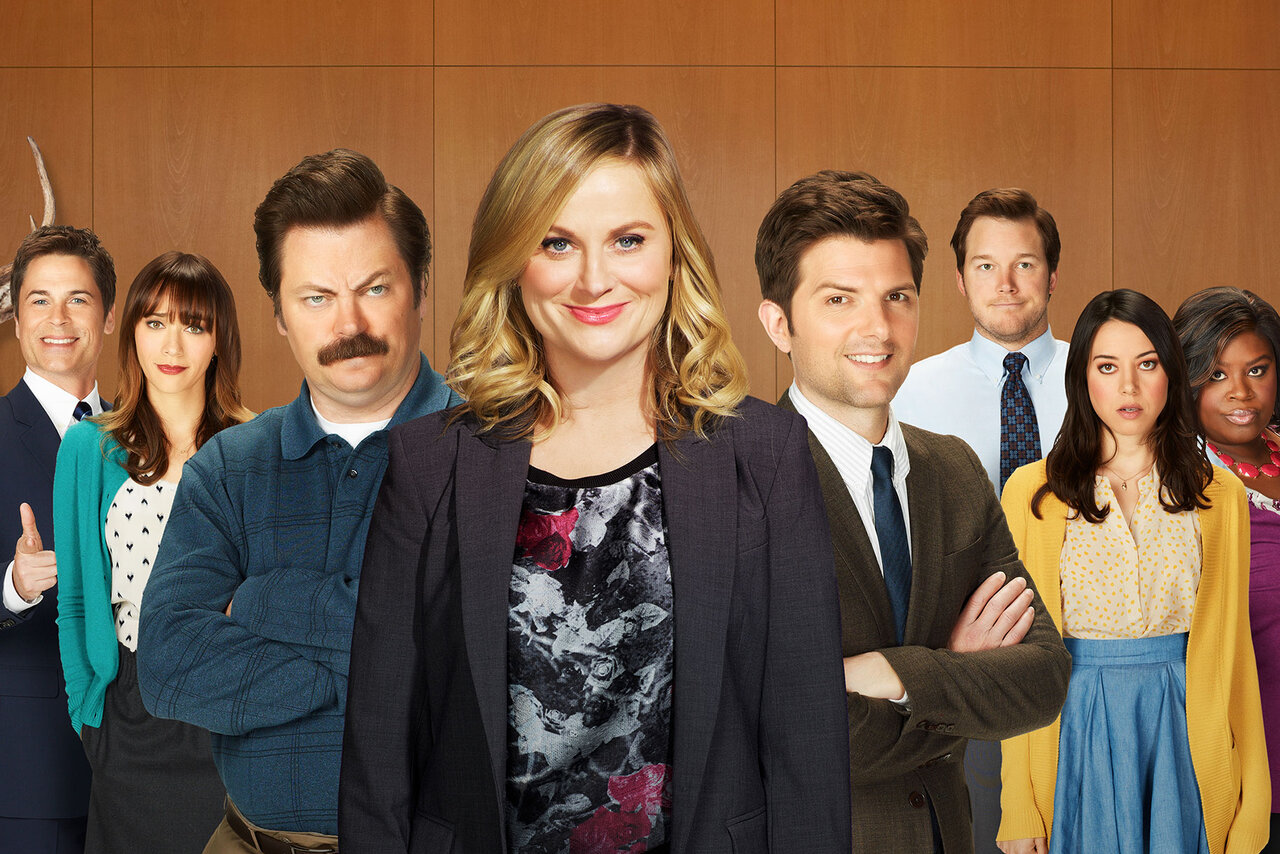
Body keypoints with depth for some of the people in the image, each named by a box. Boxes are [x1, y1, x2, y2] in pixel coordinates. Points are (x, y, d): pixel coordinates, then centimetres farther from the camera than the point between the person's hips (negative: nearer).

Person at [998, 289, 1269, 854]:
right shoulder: (1031, 491, -2)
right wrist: (1019, 808, -6)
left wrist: (1252, 805, 0)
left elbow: (1232, 648, 4)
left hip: (1183, 733, 1)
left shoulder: (1219, 494, 4)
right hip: (1074, 734, -1)